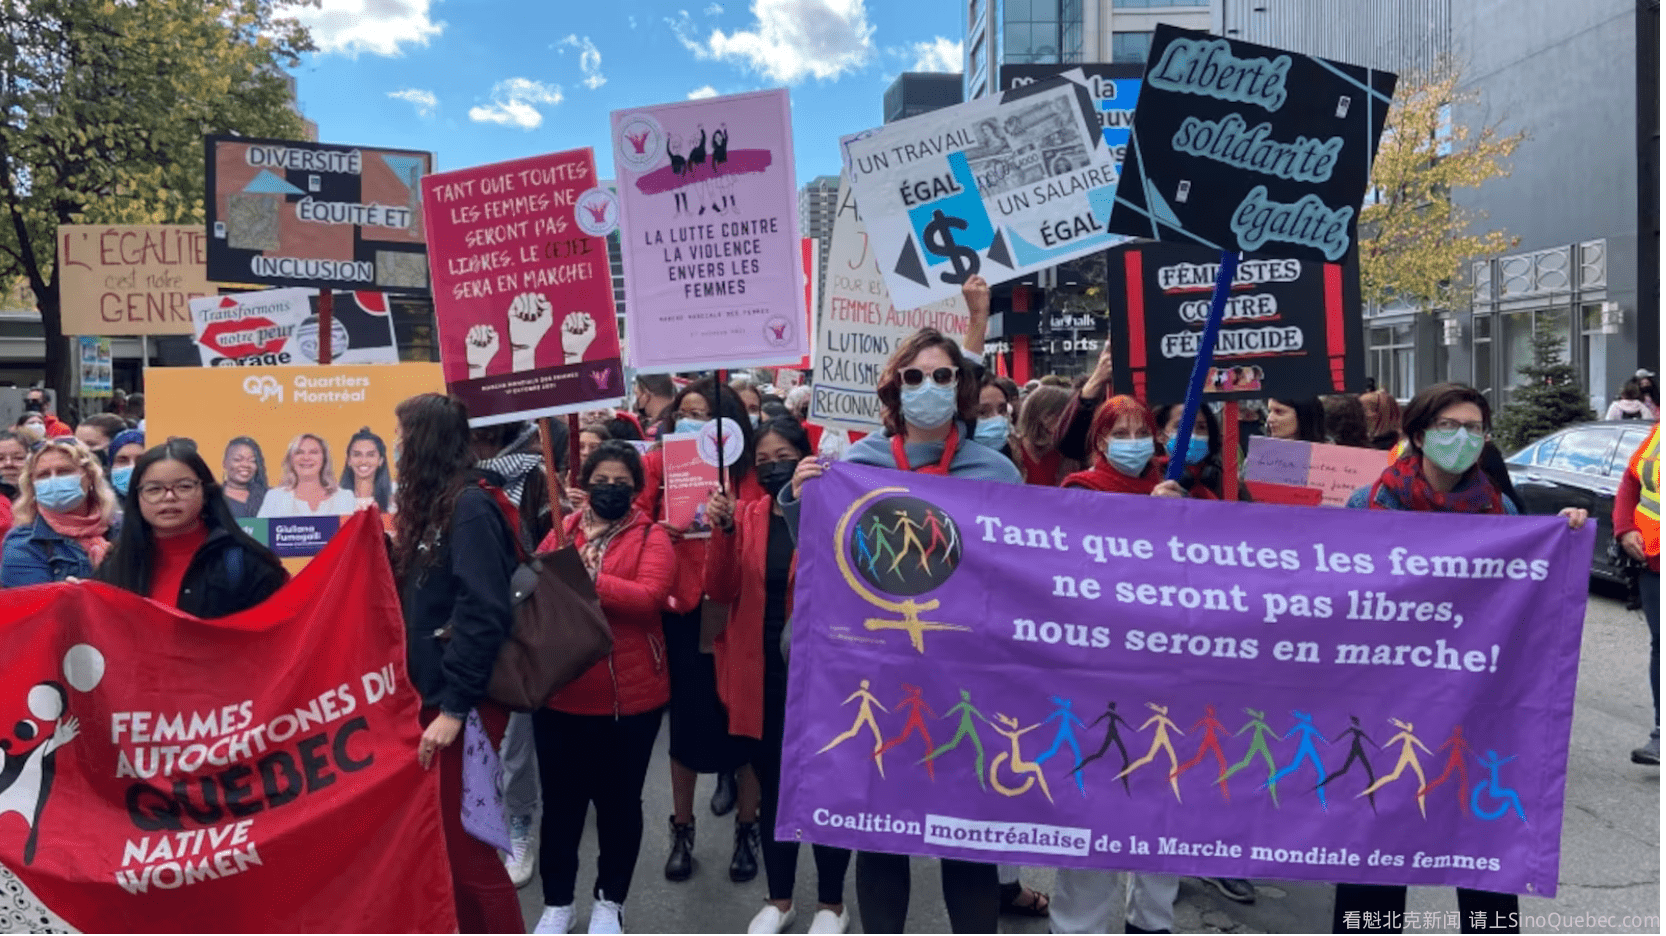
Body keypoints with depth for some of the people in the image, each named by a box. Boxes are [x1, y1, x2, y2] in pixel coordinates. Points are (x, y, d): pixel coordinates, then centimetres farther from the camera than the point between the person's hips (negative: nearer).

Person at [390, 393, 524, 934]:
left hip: (463, 701, -9)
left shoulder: (470, 506, -15)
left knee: (464, 841, -1)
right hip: (432, 693, 9)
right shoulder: (429, 506, 13)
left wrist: (454, 706, -22)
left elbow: (482, 614, -22)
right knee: (444, 838, 15)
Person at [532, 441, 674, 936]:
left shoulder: (651, 538, -4)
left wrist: (586, 579, -23)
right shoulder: (562, 531, 8)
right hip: (559, 693, 3)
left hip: (629, 696, -2)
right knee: (560, 801, 13)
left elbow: (648, 598, -20)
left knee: (619, 801, 13)